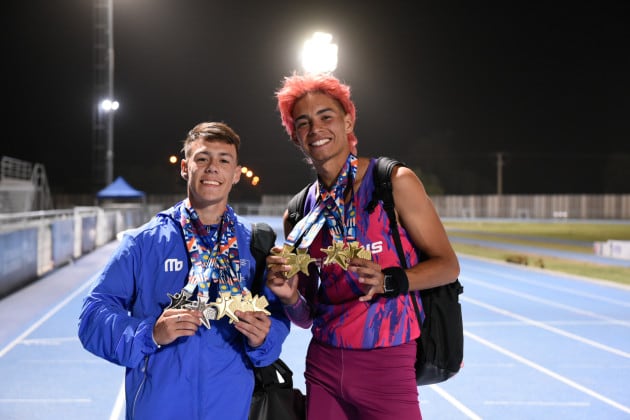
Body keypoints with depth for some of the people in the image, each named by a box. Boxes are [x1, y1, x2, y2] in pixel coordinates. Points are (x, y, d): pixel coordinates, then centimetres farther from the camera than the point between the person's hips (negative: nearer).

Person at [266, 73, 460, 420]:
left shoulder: (396, 182, -6)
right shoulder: (298, 213, 6)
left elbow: (447, 265, -5)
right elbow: (307, 317, 11)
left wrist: (387, 281, -21)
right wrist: (289, 296, -11)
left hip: (388, 368, -4)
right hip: (323, 368, 4)